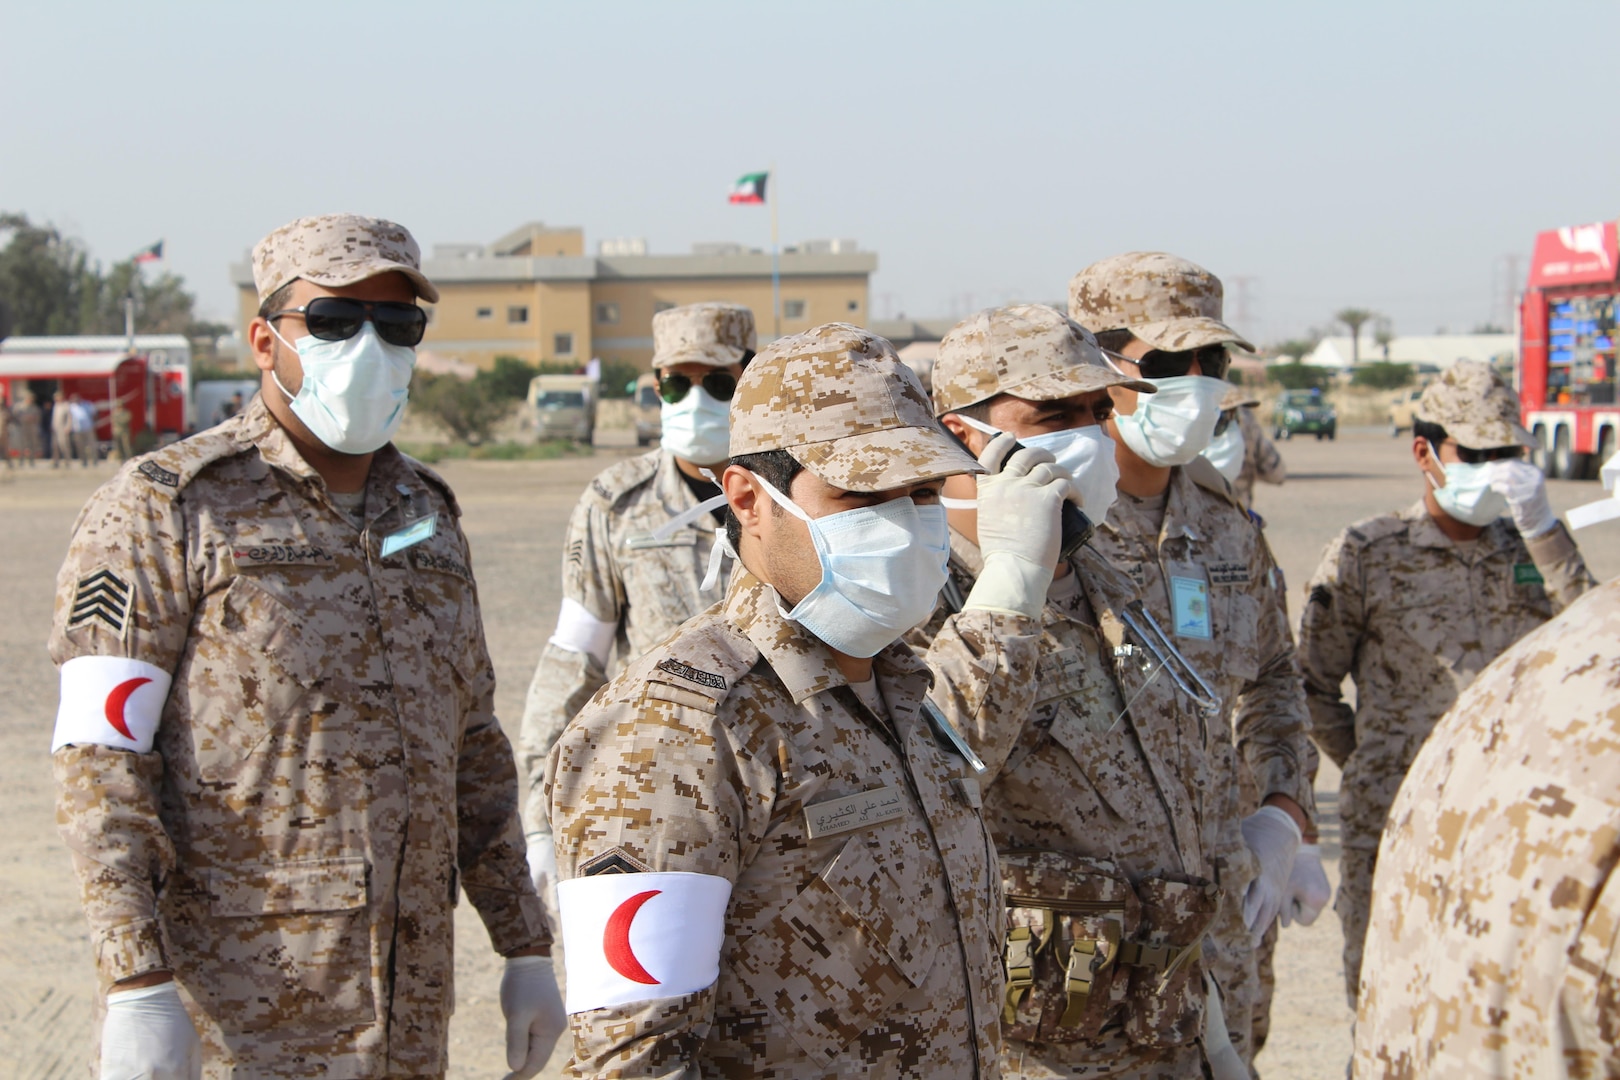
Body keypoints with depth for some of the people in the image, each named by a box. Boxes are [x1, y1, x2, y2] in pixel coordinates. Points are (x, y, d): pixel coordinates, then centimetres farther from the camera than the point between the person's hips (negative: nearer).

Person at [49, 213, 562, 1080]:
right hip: (232, 1007, -6)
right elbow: (100, 758, -12)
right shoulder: (164, 507, -6)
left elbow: (471, 749, 18)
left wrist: (526, 949, 14)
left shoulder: (425, 516, 13)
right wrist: (136, 986, -20)